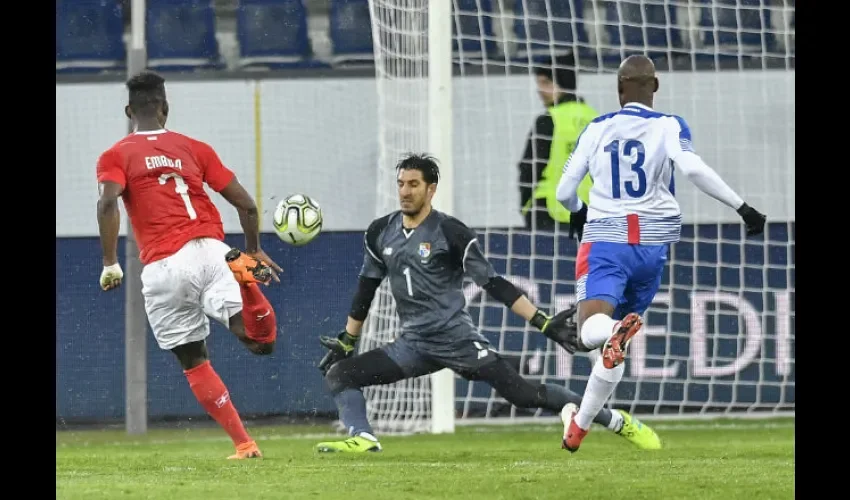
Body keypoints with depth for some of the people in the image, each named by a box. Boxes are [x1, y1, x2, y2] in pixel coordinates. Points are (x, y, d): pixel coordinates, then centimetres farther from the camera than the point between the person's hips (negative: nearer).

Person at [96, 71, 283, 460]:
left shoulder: (115, 156, 12)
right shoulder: (194, 148, 18)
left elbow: (108, 203, -10)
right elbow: (245, 204, 14)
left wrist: (110, 263, -7)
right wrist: (253, 250, 30)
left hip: (162, 267, -1)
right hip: (210, 249, 1)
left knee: (193, 361, 15)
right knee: (260, 341, -15)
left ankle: (243, 443, 9)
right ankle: (246, 277, -42)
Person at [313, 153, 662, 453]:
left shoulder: (451, 233, -7)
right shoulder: (380, 233, 8)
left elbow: (494, 285, -6)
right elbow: (365, 292, 20)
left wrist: (544, 323, -12)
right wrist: (346, 343, 20)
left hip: (457, 340, -5)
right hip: (413, 344, 5)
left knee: (522, 393, -13)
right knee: (339, 373, -9)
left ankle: (617, 422, -4)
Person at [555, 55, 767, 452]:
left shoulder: (596, 130, 6)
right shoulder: (669, 127, 0)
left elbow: (565, 191, 8)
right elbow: (693, 168, -19)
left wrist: (578, 213, 31)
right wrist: (741, 207, -15)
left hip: (605, 240, -1)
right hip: (653, 242, 1)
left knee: (591, 333, -17)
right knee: (614, 349, 15)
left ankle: (618, 331, -52)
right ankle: (579, 425, 19)